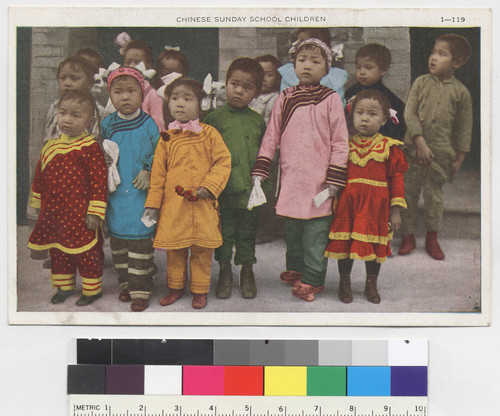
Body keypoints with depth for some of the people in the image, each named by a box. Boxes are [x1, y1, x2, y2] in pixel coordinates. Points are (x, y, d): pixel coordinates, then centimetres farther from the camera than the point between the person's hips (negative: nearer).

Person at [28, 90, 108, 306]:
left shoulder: (90, 147, -11)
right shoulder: (50, 146, 7)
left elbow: (99, 181, -13)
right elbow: (40, 177, 17)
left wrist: (95, 212, -15)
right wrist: (37, 203, 19)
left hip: (80, 215, -6)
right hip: (53, 213, 6)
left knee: (86, 253, 4)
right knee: (57, 252, 17)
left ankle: (92, 288, 21)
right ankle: (64, 286, 34)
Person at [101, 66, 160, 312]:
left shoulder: (148, 124, -4)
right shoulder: (107, 125, 4)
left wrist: (148, 170, -11)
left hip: (141, 193, -3)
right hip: (115, 193, 4)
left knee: (140, 241, -2)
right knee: (117, 239, 12)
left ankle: (140, 291, 7)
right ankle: (125, 284, 28)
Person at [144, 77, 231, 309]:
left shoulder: (209, 134, 1)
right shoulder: (166, 138, 6)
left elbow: (223, 163, -1)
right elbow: (158, 173, 9)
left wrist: (208, 187, -12)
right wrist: (153, 203, 6)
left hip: (202, 204, -2)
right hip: (173, 204, 2)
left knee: (202, 249, 5)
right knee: (174, 248, 10)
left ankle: (200, 290, 22)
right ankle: (175, 287, 29)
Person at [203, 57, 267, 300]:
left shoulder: (257, 121, 6)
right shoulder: (215, 118, 0)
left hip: (250, 191, 1)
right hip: (221, 189, -1)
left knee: (247, 233, 12)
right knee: (223, 232, 9)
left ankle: (247, 273, 27)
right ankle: (224, 273, 25)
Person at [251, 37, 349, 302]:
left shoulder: (331, 99, -1)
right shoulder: (284, 99, 7)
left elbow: (340, 142, -2)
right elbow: (271, 137, 10)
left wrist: (334, 179, -7)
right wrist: (260, 171, 4)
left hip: (318, 181, -3)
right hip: (290, 179, 4)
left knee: (315, 233, 2)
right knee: (292, 230, 17)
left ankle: (312, 279, 17)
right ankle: (295, 269, 36)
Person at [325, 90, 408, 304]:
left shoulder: (389, 147, -1)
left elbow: (396, 178, 1)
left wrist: (395, 210, -3)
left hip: (375, 206, -1)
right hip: (347, 205, 1)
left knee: (374, 246, 9)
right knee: (344, 244, 7)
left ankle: (371, 285, 30)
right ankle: (344, 283, 28)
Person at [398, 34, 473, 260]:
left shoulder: (461, 91, 0)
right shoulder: (421, 82, 0)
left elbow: (464, 127, 5)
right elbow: (409, 113, -5)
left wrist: (459, 158, 3)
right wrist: (420, 142, -15)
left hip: (441, 152, 0)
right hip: (414, 148, 1)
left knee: (434, 195, 9)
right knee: (409, 192, 6)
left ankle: (432, 237, 25)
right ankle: (408, 235, 21)